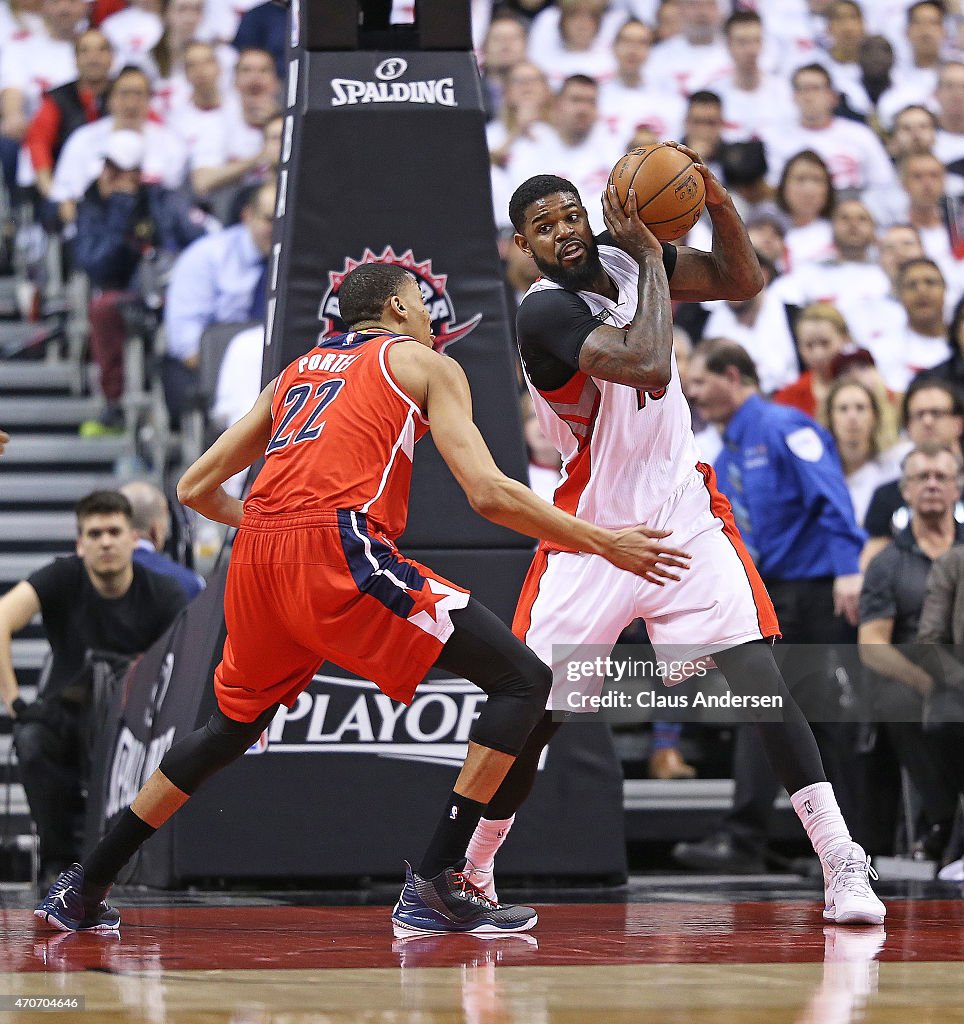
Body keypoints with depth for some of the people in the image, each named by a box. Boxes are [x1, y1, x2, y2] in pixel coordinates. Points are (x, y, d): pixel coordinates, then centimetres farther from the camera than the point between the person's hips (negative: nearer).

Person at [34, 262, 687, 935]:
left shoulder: (296, 372, 30)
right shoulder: (425, 364, 15)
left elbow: (197, 489, 31)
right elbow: (489, 493, 1)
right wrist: (603, 543, 9)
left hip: (257, 556, 7)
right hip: (342, 551, -7)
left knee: (232, 728, 29)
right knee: (523, 681, 0)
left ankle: (83, 892, 30)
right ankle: (434, 887, -10)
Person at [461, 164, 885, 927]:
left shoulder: (624, 259, 0)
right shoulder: (545, 312, -19)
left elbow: (742, 281, 6)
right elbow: (649, 368, -31)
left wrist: (715, 200, -11)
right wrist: (650, 256, -22)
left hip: (685, 517, 3)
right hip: (591, 539, -3)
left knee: (757, 681, -15)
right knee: (532, 714, 2)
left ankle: (843, 864, -18)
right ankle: (473, 870, 26)